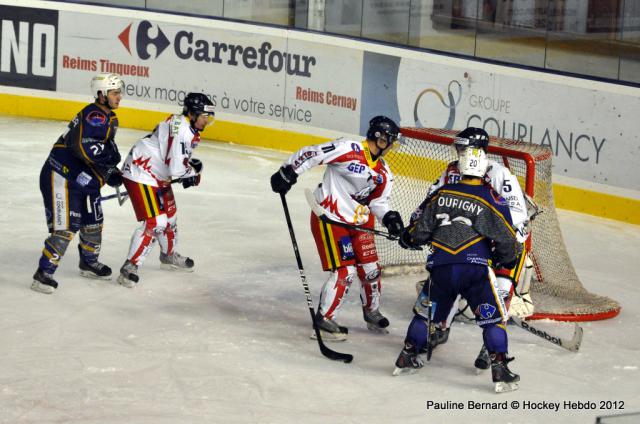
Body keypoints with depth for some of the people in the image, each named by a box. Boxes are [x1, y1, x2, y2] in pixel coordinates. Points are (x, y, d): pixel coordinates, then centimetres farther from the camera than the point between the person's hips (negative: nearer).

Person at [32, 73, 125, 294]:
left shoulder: (109, 118, 16)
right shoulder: (95, 115, -18)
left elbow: (102, 157, 24)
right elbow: (82, 145, -33)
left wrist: (115, 177, 15)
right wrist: (109, 153, -27)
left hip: (83, 180, 10)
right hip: (61, 176, -10)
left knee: (93, 223, 19)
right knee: (65, 228, -14)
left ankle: (89, 263, 41)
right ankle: (43, 274, -8)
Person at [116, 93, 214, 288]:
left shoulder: (188, 127, 7)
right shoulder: (180, 131, -26)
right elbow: (176, 168, -29)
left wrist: (191, 166, 5)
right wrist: (194, 170, -10)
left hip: (158, 174, 11)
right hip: (141, 174, -11)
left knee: (170, 215, 23)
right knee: (154, 222, -15)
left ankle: (169, 255, 46)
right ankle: (130, 267, -9)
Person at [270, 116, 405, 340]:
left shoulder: (383, 172, 8)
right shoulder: (349, 149, -17)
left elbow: (378, 202, 12)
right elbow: (310, 154, -17)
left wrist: (388, 217, -8)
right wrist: (287, 173, -19)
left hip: (359, 223, 8)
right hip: (330, 219, -8)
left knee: (370, 269, 13)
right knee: (344, 271, -12)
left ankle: (372, 312, 36)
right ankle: (324, 318, 0)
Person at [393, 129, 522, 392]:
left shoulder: (441, 194, 7)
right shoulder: (491, 199, -3)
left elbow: (420, 230, 12)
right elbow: (506, 239, -3)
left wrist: (407, 238, 34)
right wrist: (506, 259, 17)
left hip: (441, 268, 4)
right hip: (475, 267, -4)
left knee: (427, 311, 22)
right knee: (494, 319, 4)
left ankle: (407, 358, 30)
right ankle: (500, 370, -4)